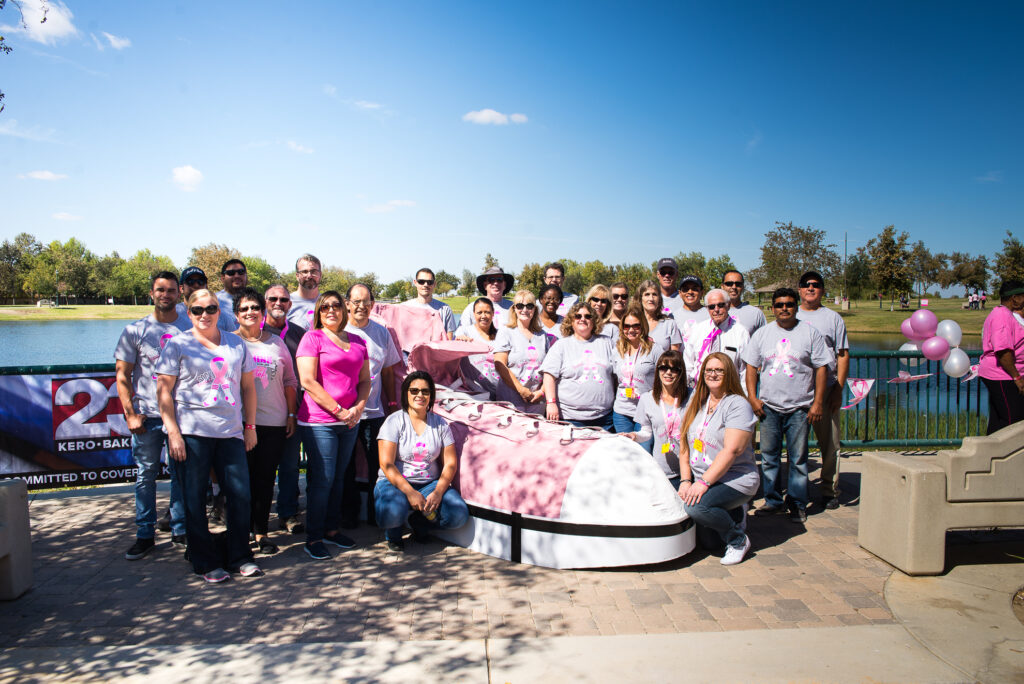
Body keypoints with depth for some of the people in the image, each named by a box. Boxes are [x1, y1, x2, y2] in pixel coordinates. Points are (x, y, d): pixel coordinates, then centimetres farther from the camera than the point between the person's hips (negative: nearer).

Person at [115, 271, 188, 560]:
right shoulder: (135, 330, 4)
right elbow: (122, 377, 3)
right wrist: (130, 414, -6)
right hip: (147, 416, 0)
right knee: (145, 475, 6)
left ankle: (181, 530, 19)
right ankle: (145, 534, 17)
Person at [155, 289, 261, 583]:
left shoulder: (236, 343, 13)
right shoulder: (177, 344, 4)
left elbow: (248, 387, 16)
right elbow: (164, 391, -1)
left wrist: (250, 426, 11)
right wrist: (173, 432, -9)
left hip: (231, 432, 3)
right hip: (190, 433, -2)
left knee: (240, 494, 1)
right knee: (195, 500, 4)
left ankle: (239, 557, 17)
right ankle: (206, 562, 17)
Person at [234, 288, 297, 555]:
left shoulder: (277, 342, 11)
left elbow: (290, 380, 14)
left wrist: (291, 414, 8)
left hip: (274, 422, 2)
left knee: (266, 478, 6)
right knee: (243, 477, 2)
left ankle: (261, 531, 17)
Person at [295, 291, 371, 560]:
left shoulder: (357, 342, 14)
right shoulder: (312, 338, -3)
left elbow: (364, 380, 16)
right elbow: (308, 381, -11)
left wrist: (358, 408, -3)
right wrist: (339, 410, -13)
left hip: (349, 421, 5)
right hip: (319, 421, -5)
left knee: (339, 478, 13)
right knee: (322, 479, -3)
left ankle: (331, 529, 26)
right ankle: (313, 538, 9)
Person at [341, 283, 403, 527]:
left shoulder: (382, 332, 9)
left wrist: (392, 403, 11)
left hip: (374, 411, 2)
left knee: (379, 464, 2)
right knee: (346, 466, 8)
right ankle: (349, 513, 24)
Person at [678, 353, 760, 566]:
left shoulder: (738, 405, -9)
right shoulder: (696, 404, 12)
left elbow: (732, 450, -18)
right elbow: (685, 445, 10)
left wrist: (704, 482, -23)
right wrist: (685, 480, -3)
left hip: (735, 479, -7)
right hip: (700, 480, 7)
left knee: (696, 507, -30)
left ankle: (738, 541, -1)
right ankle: (733, 513, 13)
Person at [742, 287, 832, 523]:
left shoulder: (809, 332, 2)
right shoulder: (762, 334, 8)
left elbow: (821, 368, 1)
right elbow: (751, 367, 10)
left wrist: (818, 402, -4)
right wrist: (752, 397, 0)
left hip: (800, 407, -2)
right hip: (768, 406, 2)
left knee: (798, 458, 3)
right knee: (769, 457, 7)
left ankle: (797, 503, 15)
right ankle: (773, 501, 19)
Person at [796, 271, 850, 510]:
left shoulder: (833, 318, 10)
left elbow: (843, 355, 6)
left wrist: (838, 389, -4)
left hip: (826, 389, -1)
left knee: (829, 442, 0)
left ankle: (830, 490, 11)